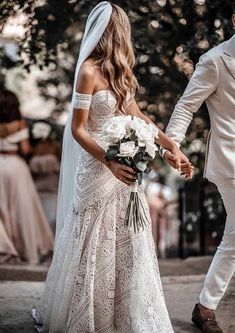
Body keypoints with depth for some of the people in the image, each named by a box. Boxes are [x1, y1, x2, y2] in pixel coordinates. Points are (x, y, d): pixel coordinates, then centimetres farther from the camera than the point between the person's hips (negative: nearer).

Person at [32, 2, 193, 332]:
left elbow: (136, 115, 15)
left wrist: (172, 146, 10)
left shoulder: (118, 71, 10)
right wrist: (110, 162, -24)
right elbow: (78, 129, -13)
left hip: (124, 166, 7)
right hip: (99, 167, -7)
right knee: (96, 249, 4)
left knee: (125, 246, 10)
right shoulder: (89, 71, -12)